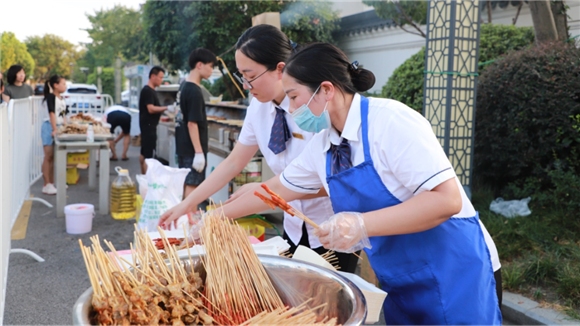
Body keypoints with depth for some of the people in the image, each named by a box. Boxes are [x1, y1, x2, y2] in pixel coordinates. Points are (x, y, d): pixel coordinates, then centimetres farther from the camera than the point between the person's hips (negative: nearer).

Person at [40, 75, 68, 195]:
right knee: (48, 156, -7)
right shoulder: (50, 97, -8)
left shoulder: (62, 99, 16)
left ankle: (52, 183, 15)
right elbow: (51, 114, -16)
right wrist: (55, 129, -22)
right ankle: (46, 185, -6)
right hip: (49, 127, -8)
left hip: (58, 127, 8)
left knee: (53, 157, 10)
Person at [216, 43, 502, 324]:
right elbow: (279, 189, 15)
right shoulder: (322, 146, 2)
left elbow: (447, 199, -26)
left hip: (453, 279, -7)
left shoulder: (390, 120, -21)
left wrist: (361, 225, -32)